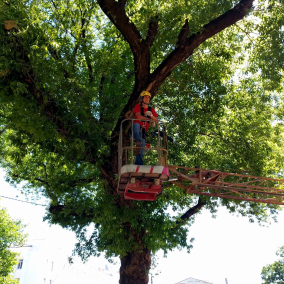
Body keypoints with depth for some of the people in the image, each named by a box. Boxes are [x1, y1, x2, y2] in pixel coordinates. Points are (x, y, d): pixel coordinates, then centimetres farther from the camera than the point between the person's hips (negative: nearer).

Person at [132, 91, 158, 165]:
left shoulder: (151, 109, 10)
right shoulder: (138, 106, -1)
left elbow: (156, 121, 1)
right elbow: (139, 116, -18)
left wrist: (151, 115, -19)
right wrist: (149, 119, -28)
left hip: (143, 131, 3)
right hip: (136, 129, -3)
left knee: (141, 150, -7)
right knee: (136, 124, -39)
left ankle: (138, 164, -3)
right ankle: (138, 142, -57)